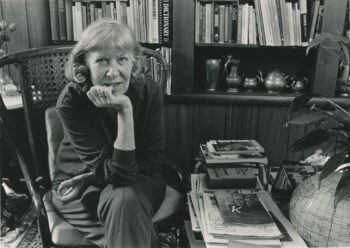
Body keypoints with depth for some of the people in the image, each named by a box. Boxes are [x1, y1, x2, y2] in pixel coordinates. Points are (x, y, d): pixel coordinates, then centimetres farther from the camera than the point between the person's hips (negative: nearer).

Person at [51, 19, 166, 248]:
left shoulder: (149, 91, -17)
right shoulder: (71, 101, -23)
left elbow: (153, 162, -13)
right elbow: (118, 173, -26)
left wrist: (89, 179, -17)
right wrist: (125, 111, -37)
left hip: (138, 181, 1)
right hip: (81, 190, 0)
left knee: (124, 200, -31)